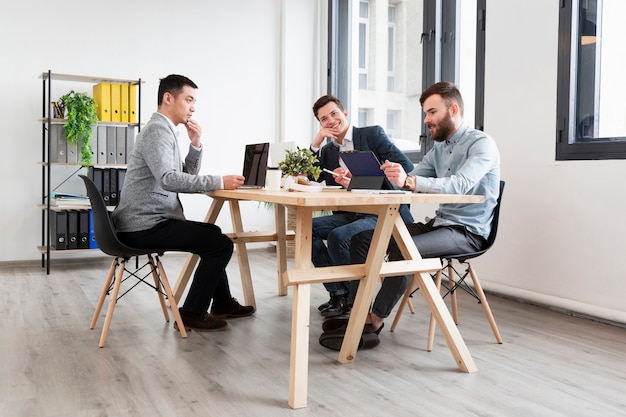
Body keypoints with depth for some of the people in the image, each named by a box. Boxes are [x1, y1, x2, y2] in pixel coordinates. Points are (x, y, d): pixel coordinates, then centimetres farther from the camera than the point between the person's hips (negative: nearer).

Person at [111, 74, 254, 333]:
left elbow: (187, 176, 17)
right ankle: (191, 313, -2)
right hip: (145, 225, -11)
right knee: (221, 244, -12)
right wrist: (219, 182, -28)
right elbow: (169, 179, -30)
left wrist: (196, 143, 3)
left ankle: (222, 302, 32)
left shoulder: (164, 130, 17)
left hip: (150, 220, 11)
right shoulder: (157, 129, -14)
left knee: (212, 234, 25)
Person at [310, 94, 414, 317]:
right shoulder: (327, 150, 17)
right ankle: (338, 293, -5)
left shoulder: (373, 134, 1)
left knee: (337, 236, -29)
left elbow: (406, 166, -9)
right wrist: (316, 142, -1)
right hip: (350, 214, 6)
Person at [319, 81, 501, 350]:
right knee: (361, 239, -4)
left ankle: (374, 321, -20)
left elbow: (460, 185, -28)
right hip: (438, 223, 9)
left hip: (468, 232, -8)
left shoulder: (481, 143, -11)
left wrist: (409, 181, -42)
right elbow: (412, 181, 10)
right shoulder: (439, 147, 15)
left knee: (402, 249, -34)